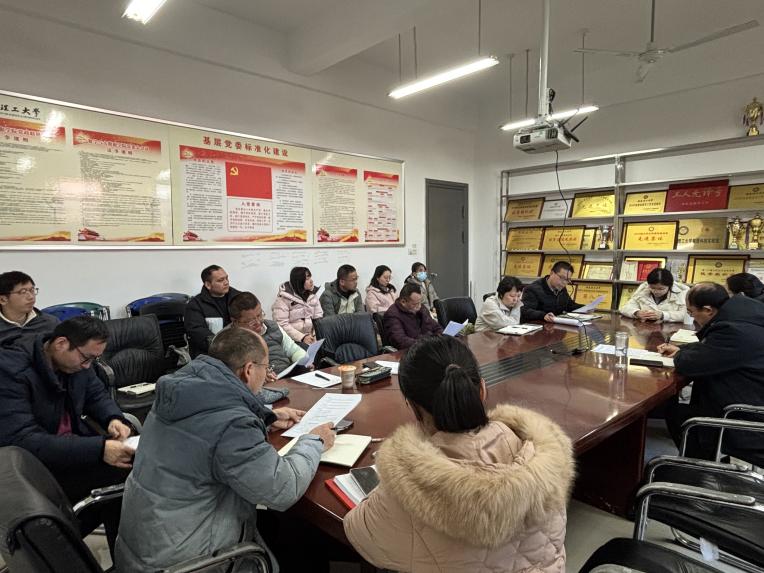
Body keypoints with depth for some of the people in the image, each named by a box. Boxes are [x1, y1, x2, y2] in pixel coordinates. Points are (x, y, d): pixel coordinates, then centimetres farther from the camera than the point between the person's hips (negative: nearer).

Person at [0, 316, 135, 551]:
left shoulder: (76, 358, -2)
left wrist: (113, 419, -11)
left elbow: (97, 393, 12)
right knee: (123, 470, -26)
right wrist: (99, 448, -38)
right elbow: (23, 441, -31)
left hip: (72, 445, 7)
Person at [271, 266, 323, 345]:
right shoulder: (283, 298, -7)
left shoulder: (312, 295, 9)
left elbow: (319, 318, 7)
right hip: (293, 339, -5)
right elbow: (282, 324, -13)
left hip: (311, 336, 5)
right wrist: (302, 337, -20)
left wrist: (316, 335, -11)